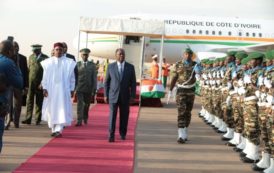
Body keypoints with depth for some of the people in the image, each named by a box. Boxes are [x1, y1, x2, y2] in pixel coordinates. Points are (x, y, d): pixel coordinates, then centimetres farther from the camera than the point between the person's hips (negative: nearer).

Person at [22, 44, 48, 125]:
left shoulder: (45, 58, -1)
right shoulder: (31, 57, 12)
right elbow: (28, 69, 13)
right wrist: (27, 82, 5)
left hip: (40, 83, -3)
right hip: (31, 82, 3)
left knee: (39, 102, 3)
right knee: (29, 100, -3)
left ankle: (38, 120, 9)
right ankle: (28, 119, -3)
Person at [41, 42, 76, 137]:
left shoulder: (69, 62, 1)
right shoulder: (48, 62, 4)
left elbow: (72, 77, 5)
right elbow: (45, 76, 5)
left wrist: (72, 89, 1)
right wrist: (44, 88, -4)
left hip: (63, 90, -2)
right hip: (50, 90, 2)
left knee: (62, 110, -10)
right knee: (51, 110, 6)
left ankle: (58, 130, -15)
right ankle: (54, 129, 16)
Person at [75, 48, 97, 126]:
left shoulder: (92, 65, 4)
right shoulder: (77, 64, 2)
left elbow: (94, 78, 3)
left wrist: (94, 89, -3)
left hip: (89, 89, 2)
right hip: (79, 88, -2)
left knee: (87, 105, 13)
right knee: (80, 104, -8)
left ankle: (85, 118, 35)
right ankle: (79, 121, -8)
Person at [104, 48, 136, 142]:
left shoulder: (130, 67, 2)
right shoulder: (111, 66, 2)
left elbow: (133, 82, 3)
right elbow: (106, 81, 6)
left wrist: (133, 96, -4)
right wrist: (106, 95, 1)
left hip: (125, 96, 1)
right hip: (113, 95, -1)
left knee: (124, 116, 8)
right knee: (112, 115, -7)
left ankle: (123, 133, 24)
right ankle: (111, 135, -5)